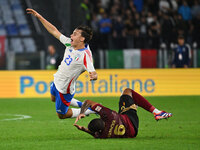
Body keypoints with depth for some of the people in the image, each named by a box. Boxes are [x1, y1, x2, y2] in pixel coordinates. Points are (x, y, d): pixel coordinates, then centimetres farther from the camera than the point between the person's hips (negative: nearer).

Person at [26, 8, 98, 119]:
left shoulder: (85, 56, -31)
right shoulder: (70, 44, -10)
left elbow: (93, 73, -38)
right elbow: (54, 31, -1)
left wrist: (93, 76, -63)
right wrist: (39, 17, -2)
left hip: (64, 90, -8)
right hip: (56, 81, 8)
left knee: (62, 115, 10)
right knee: (53, 99, 35)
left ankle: (91, 110, 20)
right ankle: (83, 105, 39)